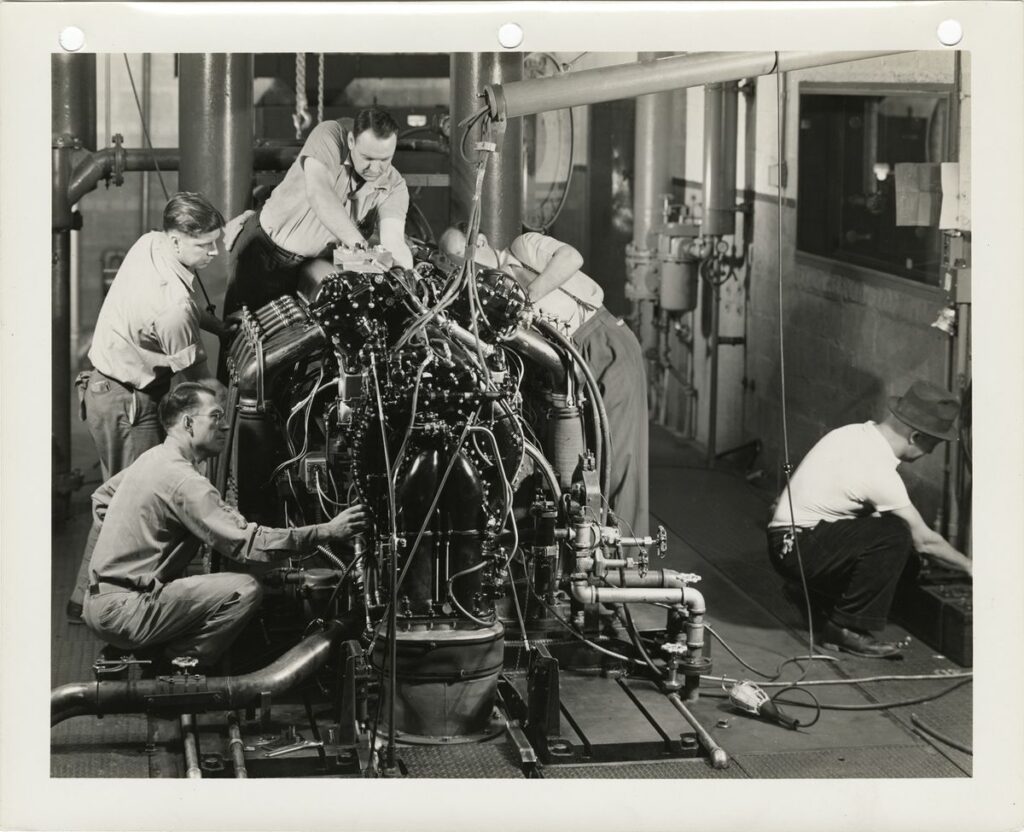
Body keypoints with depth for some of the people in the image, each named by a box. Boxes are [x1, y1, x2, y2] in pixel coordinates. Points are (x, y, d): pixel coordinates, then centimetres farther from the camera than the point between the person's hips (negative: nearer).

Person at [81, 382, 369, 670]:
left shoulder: (153, 457, 12)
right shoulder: (183, 481, -18)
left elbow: (102, 496, 29)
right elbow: (247, 543, -23)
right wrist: (328, 531, -23)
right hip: (122, 611, -10)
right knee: (245, 590, -18)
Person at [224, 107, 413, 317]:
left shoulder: (394, 186, -15)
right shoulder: (330, 136, -24)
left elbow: (394, 242, -27)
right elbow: (317, 193, -39)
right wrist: (359, 244, -48)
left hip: (316, 261, 3)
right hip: (266, 246, -2)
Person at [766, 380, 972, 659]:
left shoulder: (855, 434, 6)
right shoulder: (879, 473, -20)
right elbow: (924, 541, -10)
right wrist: (967, 565, 5)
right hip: (796, 549, -9)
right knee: (894, 535, -20)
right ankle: (847, 628, -13)